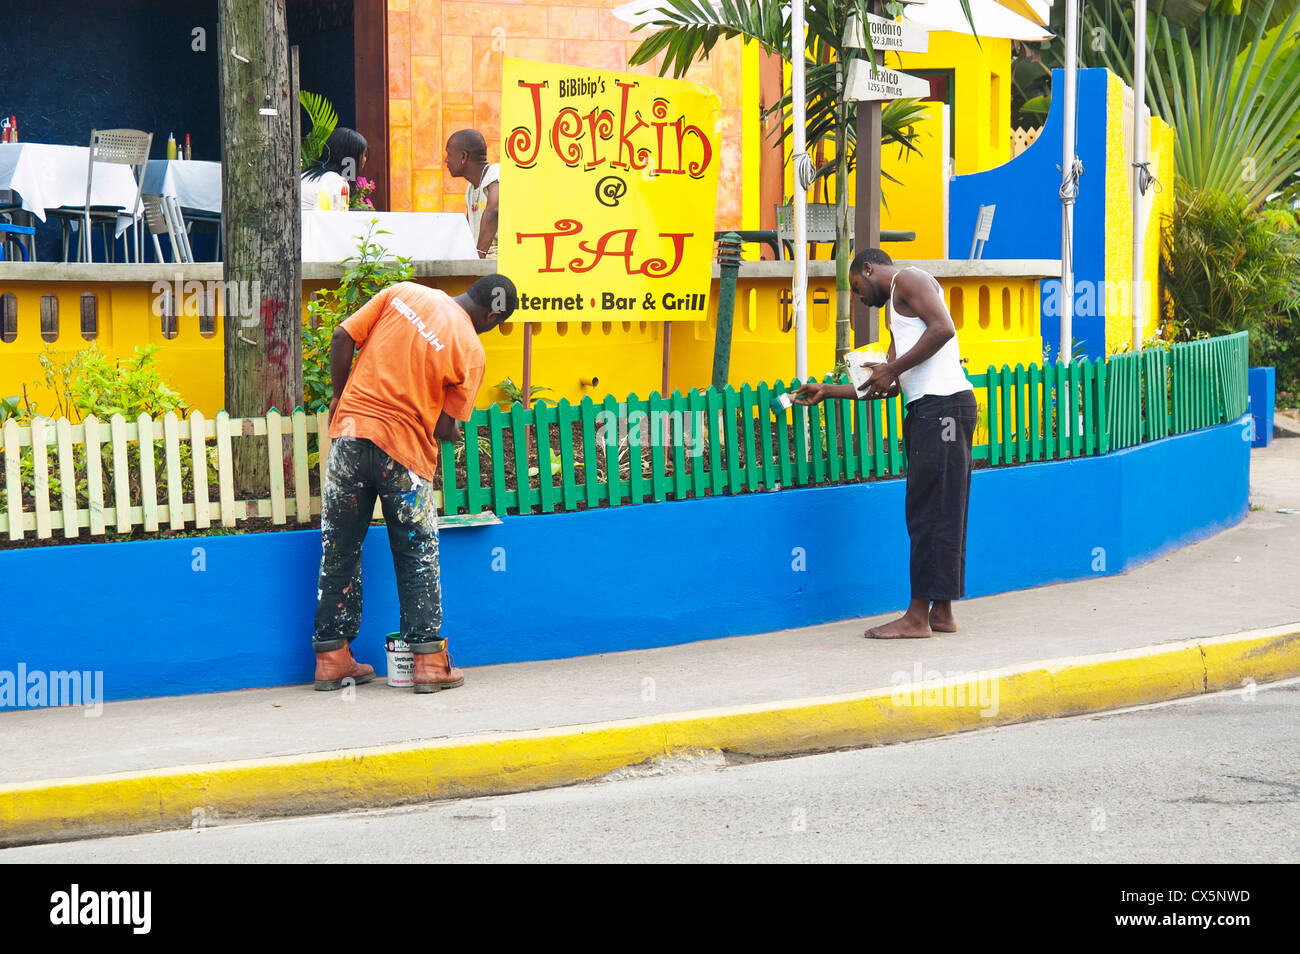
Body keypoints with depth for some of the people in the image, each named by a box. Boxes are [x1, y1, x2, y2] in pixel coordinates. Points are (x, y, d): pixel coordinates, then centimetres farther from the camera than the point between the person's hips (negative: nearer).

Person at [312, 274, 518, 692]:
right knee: (418, 553, 10)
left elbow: (343, 337, 3)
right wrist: (450, 433, 20)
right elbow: (445, 427, -3)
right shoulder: (470, 350, -5)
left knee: (339, 549, 11)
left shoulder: (403, 292, 4)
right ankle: (429, 659, 10)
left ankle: (332, 657, 17)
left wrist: (340, 396, 15)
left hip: (351, 428, 4)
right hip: (405, 449, -4)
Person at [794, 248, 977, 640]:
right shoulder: (895, 311, 28)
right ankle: (941, 611, 13)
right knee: (937, 513, 10)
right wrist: (828, 391, 27)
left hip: (943, 405, -10)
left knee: (932, 512, -8)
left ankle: (918, 616, -7)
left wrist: (893, 369, -14)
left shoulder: (908, 280, 0)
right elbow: (889, 386, 25)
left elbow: (943, 328, -16)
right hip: (924, 410, 10)